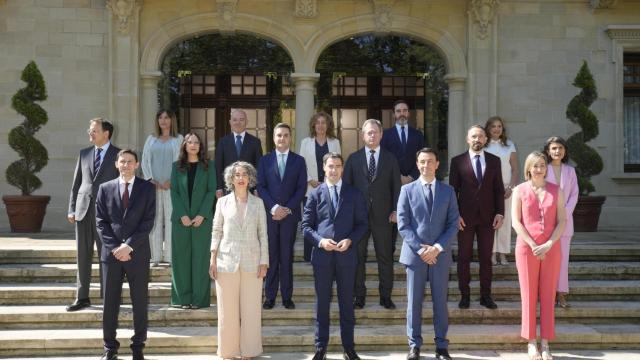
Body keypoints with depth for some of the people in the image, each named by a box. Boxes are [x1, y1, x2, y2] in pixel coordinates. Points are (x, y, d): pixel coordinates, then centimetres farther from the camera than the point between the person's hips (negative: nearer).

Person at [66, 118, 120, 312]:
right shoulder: (84, 153, 11)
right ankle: (82, 297, 14)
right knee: (83, 255, 6)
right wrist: (72, 208, 5)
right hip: (84, 210, 4)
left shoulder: (118, 155, 1)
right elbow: (76, 183, 12)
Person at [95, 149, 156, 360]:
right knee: (110, 303, 4)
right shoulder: (105, 189, 8)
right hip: (111, 253, 1)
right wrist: (115, 248, -9)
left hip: (138, 253, -1)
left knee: (140, 302, 4)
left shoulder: (147, 188, 3)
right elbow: (101, 222, 3)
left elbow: (148, 221, -4)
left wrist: (128, 246, -12)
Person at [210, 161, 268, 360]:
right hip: (227, 261, 0)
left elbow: (263, 234, 5)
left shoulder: (258, 203, 6)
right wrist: (213, 260, 0)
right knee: (227, 309, 3)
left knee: (251, 309, 2)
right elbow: (216, 232, 6)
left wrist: (264, 262, 0)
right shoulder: (223, 202, 6)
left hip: (251, 261, 0)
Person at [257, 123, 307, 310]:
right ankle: (270, 296, 6)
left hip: (290, 215, 0)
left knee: (287, 256, 2)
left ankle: (287, 296, 7)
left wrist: (288, 209, -9)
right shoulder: (265, 160, 10)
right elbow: (261, 186, 3)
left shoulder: (298, 161, 8)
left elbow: (302, 188, 2)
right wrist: (273, 207, -10)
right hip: (269, 214, 0)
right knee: (270, 256, 0)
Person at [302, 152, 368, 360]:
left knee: (347, 303, 7)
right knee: (322, 303, 6)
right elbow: (306, 225, 3)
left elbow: (362, 223, 5)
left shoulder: (354, 194, 6)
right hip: (322, 256, 0)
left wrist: (350, 240, -11)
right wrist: (320, 241, -13)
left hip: (346, 255, 0)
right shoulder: (315, 194, 4)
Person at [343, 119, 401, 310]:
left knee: (385, 257, 3)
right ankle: (359, 296, 13)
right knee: (357, 256, 4)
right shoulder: (353, 158, 7)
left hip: (382, 215, 0)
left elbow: (396, 186, 7)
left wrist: (395, 210, -3)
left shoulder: (390, 159, 8)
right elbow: (346, 185, 7)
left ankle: (386, 297, 12)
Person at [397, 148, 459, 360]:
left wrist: (437, 248, -10)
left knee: (440, 301, 4)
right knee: (414, 301, 3)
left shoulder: (448, 191, 8)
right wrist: (420, 248, -11)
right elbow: (402, 224, -2)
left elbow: (453, 224, 3)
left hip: (440, 255, 1)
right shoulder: (407, 190, 4)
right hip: (414, 254, -1)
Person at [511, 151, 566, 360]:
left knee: (548, 296, 3)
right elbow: (516, 222, -3)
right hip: (526, 248, -1)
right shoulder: (520, 190, 2)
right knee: (529, 295, 1)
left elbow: (562, 221, 2)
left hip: (551, 249, 1)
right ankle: (531, 343, 7)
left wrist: (549, 245, -11)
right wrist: (533, 246, -11)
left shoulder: (556, 191, 6)